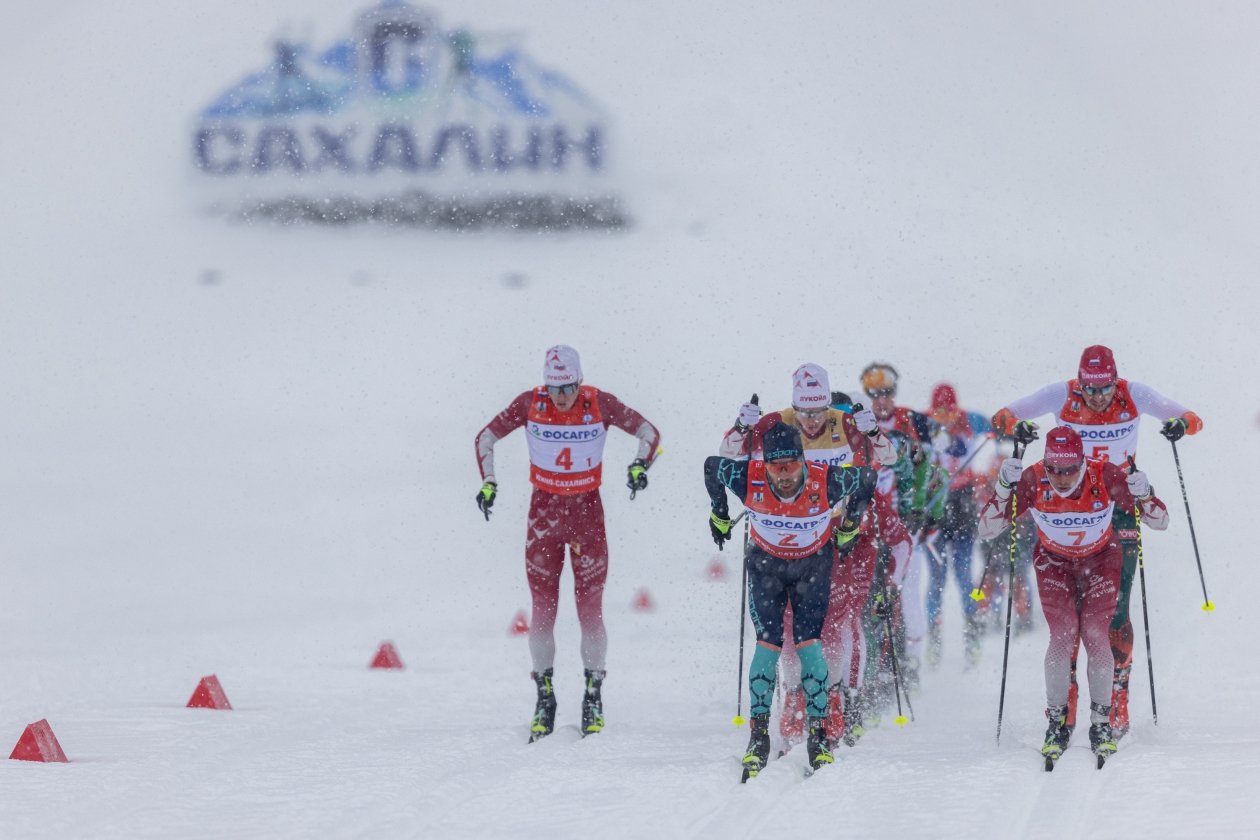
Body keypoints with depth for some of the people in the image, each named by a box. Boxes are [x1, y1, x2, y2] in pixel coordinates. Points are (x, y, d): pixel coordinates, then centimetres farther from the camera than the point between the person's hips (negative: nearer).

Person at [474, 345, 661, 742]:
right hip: (544, 509, 1)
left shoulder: (599, 404, -10)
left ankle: (593, 695, 8)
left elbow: (649, 433, 1)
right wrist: (488, 480, -6)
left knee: (590, 605, -3)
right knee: (543, 606, -1)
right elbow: (486, 437, 5)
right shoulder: (530, 404, -8)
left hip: (587, 509, -1)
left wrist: (640, 464, -17)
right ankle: (544, 695, 9)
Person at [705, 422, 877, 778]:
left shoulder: (827, 482, -32)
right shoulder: (748, 479, -30)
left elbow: (867, 478, -10)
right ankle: (759, 735, -2)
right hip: (766, 565, 1)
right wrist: (719, 514, 7)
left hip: (813, 565, -1)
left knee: (808, 643, -13)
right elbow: (711, 466, -7)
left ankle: (819, 735, -3)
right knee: (768, 644, -11)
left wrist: (850, 526, 2)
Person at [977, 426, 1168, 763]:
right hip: (1054, 562, 0)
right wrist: (1004, 488, -39)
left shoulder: (1106, 476, -30)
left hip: (1101, 560, 0)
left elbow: (1160, 522, -21)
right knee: (1062, 635, -17)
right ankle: (1057, 721, -1)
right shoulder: (1032, 481, -29)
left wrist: (1142, 496, -42)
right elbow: (986, 530, -24)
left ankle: (1102, 724, 0)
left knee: (1096, 635, -16)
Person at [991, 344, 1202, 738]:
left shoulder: (1133, 396, -10)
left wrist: (1182, 424, -34)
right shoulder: (1063, 396, -11)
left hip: (1119, 508, 0)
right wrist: (1014, 426, -35)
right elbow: (1004, 416, -11)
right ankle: (1065, 699, 7)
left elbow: (1192, 419, -10)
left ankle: (1118, 700, 1)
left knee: (1115, 611, -6)